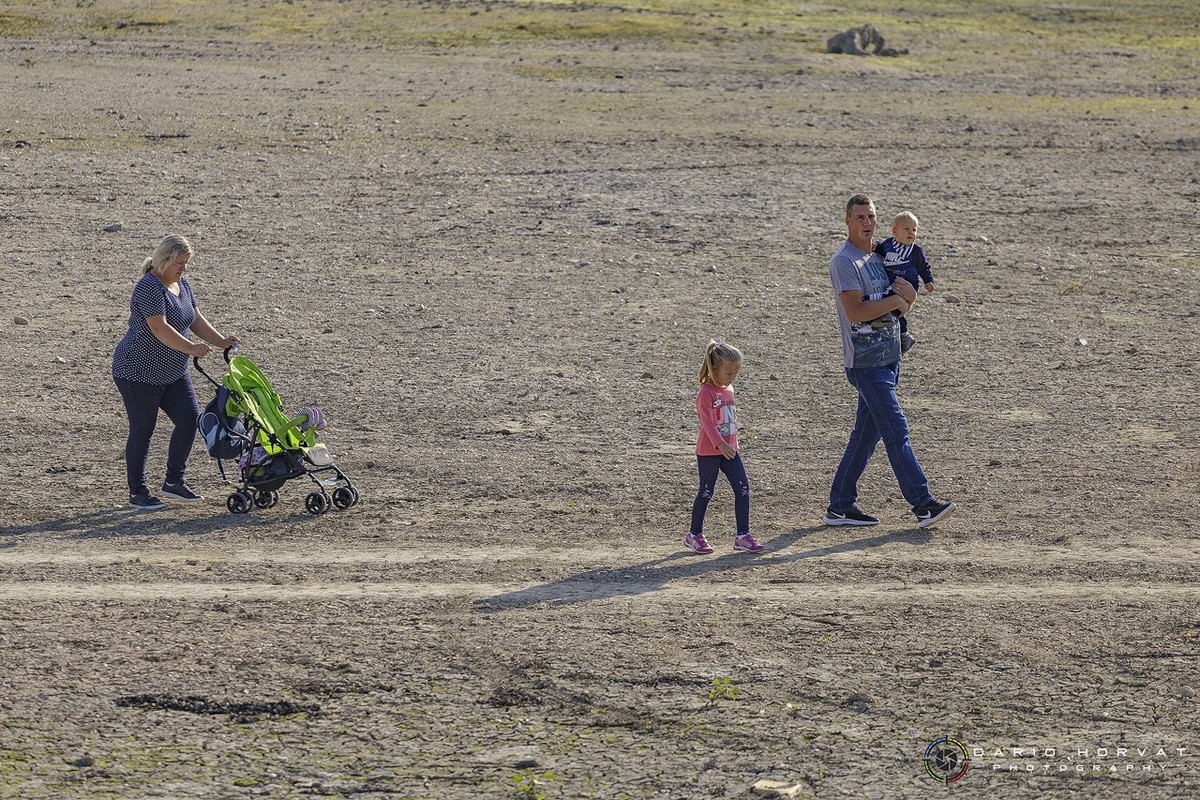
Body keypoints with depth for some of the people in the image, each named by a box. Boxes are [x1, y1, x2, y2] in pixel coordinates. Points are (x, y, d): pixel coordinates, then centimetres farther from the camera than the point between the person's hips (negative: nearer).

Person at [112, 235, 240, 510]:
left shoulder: (182, 284, 9)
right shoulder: (149, 288, -20)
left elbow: (195, 319, 14)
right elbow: (159, 328, -29)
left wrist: (220, 341, -1)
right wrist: (191, 348, -34)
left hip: (172, 373, 9)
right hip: (139, 372, -9)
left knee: (189, 419, 1)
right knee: (142, 430, -2)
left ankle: (174, 482, 12)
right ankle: (137, 492, 7)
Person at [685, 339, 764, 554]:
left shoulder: (728, 390, 10)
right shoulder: (706, 392, -16)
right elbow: (707, 422, -26)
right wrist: (721, 444, -38)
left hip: (729, 449, 7)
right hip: (709, 451, -7)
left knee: (743, 488, -1)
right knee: (706, 492, 3)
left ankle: (742, 536, 4)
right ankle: (695, 535, 18)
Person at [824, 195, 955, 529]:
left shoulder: (879, 258, 17)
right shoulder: (844, 261, -11)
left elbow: (901, 307, 22)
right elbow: (855, 311, -21)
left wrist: (908, 296, -2)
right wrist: (895, 300, -10)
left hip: (888, 358, 9)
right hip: (865, 362, -9)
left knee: (866, 435, 11)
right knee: (896, 432, -12)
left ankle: (840, 506, 17)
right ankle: (923, 504, -14)